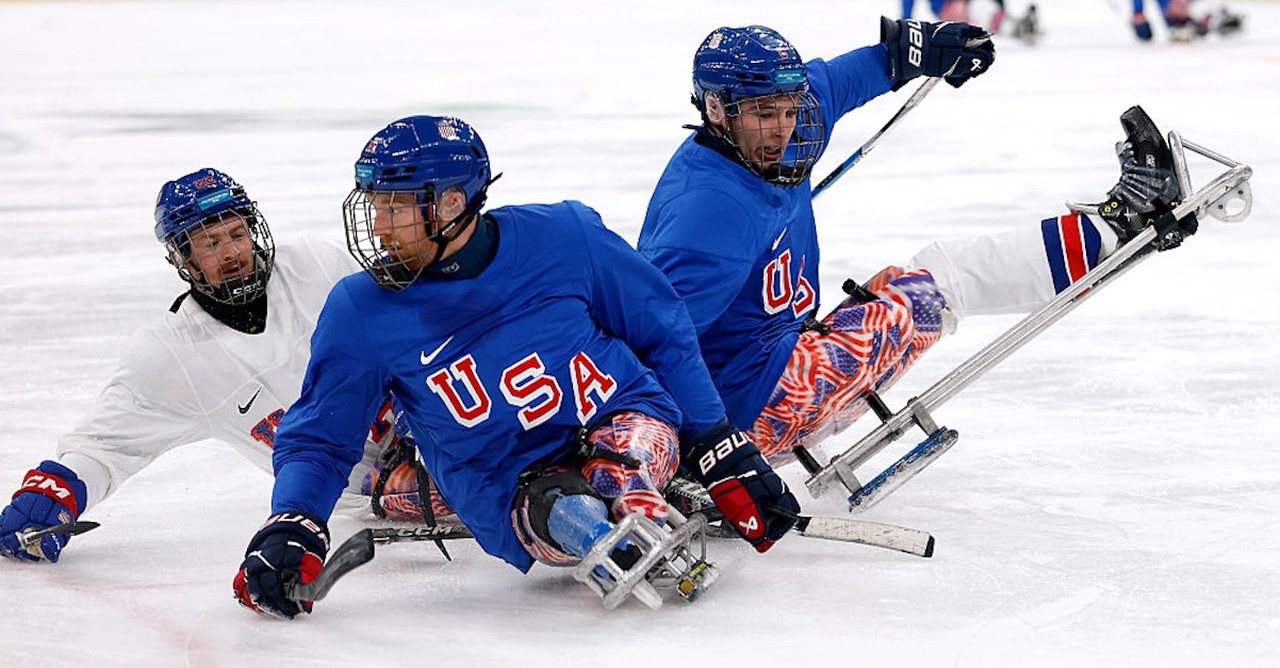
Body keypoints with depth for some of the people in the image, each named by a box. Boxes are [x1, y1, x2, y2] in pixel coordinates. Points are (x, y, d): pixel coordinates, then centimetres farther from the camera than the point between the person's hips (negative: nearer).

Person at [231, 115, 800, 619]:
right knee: (554, 513, -35)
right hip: (516, 491, 0)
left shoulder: (562, 237, -5)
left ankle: (638, 510, -52)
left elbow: (664, 332, 6)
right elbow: (317, 443, 6)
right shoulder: (361, 312, -3)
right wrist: (292, 529, -14)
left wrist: (718, 449, 4)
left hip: (625, 422, 0)